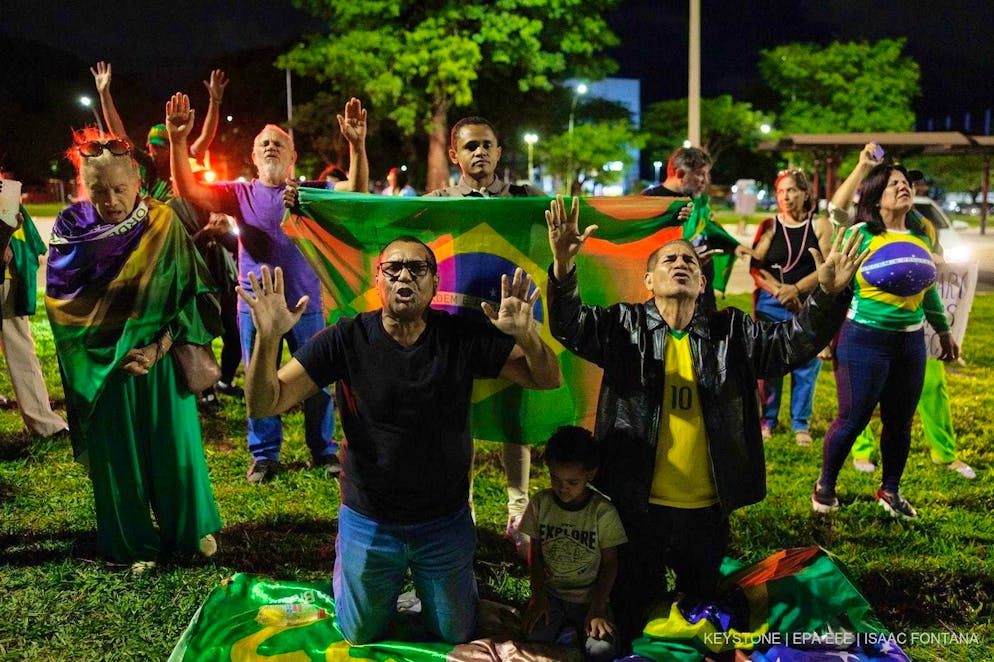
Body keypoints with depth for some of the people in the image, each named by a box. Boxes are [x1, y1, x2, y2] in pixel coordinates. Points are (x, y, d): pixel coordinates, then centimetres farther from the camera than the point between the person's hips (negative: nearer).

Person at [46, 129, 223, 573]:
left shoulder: (163, 223, -6)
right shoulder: (71, 228, -4)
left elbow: (190, 293, -6)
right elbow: (61, 302, -6)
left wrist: (160, 346, -18)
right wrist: (111, 354, -14)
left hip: (161, 360, 0)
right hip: (101, 366, 1)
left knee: (175, 443, 8)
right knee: (117, 452, 9)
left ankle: (193, 527, 30)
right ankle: (132, 542, 26)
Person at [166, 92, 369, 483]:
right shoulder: (240, 194, 4)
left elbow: (357, 190, -12)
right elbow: (188, 191, -7)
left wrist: (357, 146, -29)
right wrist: (177, 142, -21)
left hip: (306, 303, -1)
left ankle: (323, 450, 25)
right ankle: (264, 455, 25)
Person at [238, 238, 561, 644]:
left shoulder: (463, 337, -14)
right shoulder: (346, 340, -16)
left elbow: (547, 379, -16)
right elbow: (263, 405, -19)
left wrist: (527, 335, -38)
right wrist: (268, 338, -38)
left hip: (445, 522, 1)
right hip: (368, 522, 0)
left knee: (456, 637, 20)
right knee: (361, 639, 22)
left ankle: (422, 581, 48)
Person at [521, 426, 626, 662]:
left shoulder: (603, 512, -10)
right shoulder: (540, 503, -3)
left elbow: (610, 563, -2)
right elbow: (535, 553, 6)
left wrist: (597, 608, -12)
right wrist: (538, 596, -6)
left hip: (589, 596, -1)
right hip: (549, 591, 1)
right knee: (534, 639, -27)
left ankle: (574, 629, 3)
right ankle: (565, 631, 2)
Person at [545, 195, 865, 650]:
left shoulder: (731, 332, 1)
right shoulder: (624, 325, -5)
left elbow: (792, 343, -8)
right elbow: (571, 327, -20)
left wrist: (827, 296, -26)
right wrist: (564, 270, -40)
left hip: (707, 509, 2)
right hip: (639, 505, -2)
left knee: (702, 600, 24)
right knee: (631, 604, 17)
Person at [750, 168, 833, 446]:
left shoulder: (820, 225, 5)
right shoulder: (769, 226, 6)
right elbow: (755, 267, -1)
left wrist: (796, 289, -14)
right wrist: (778, 290, -14)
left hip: (811, 305, 0)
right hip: (771, 305, 0)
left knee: (807, 366, 1)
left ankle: (801, 424, 13)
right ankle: (768, 420, 15)